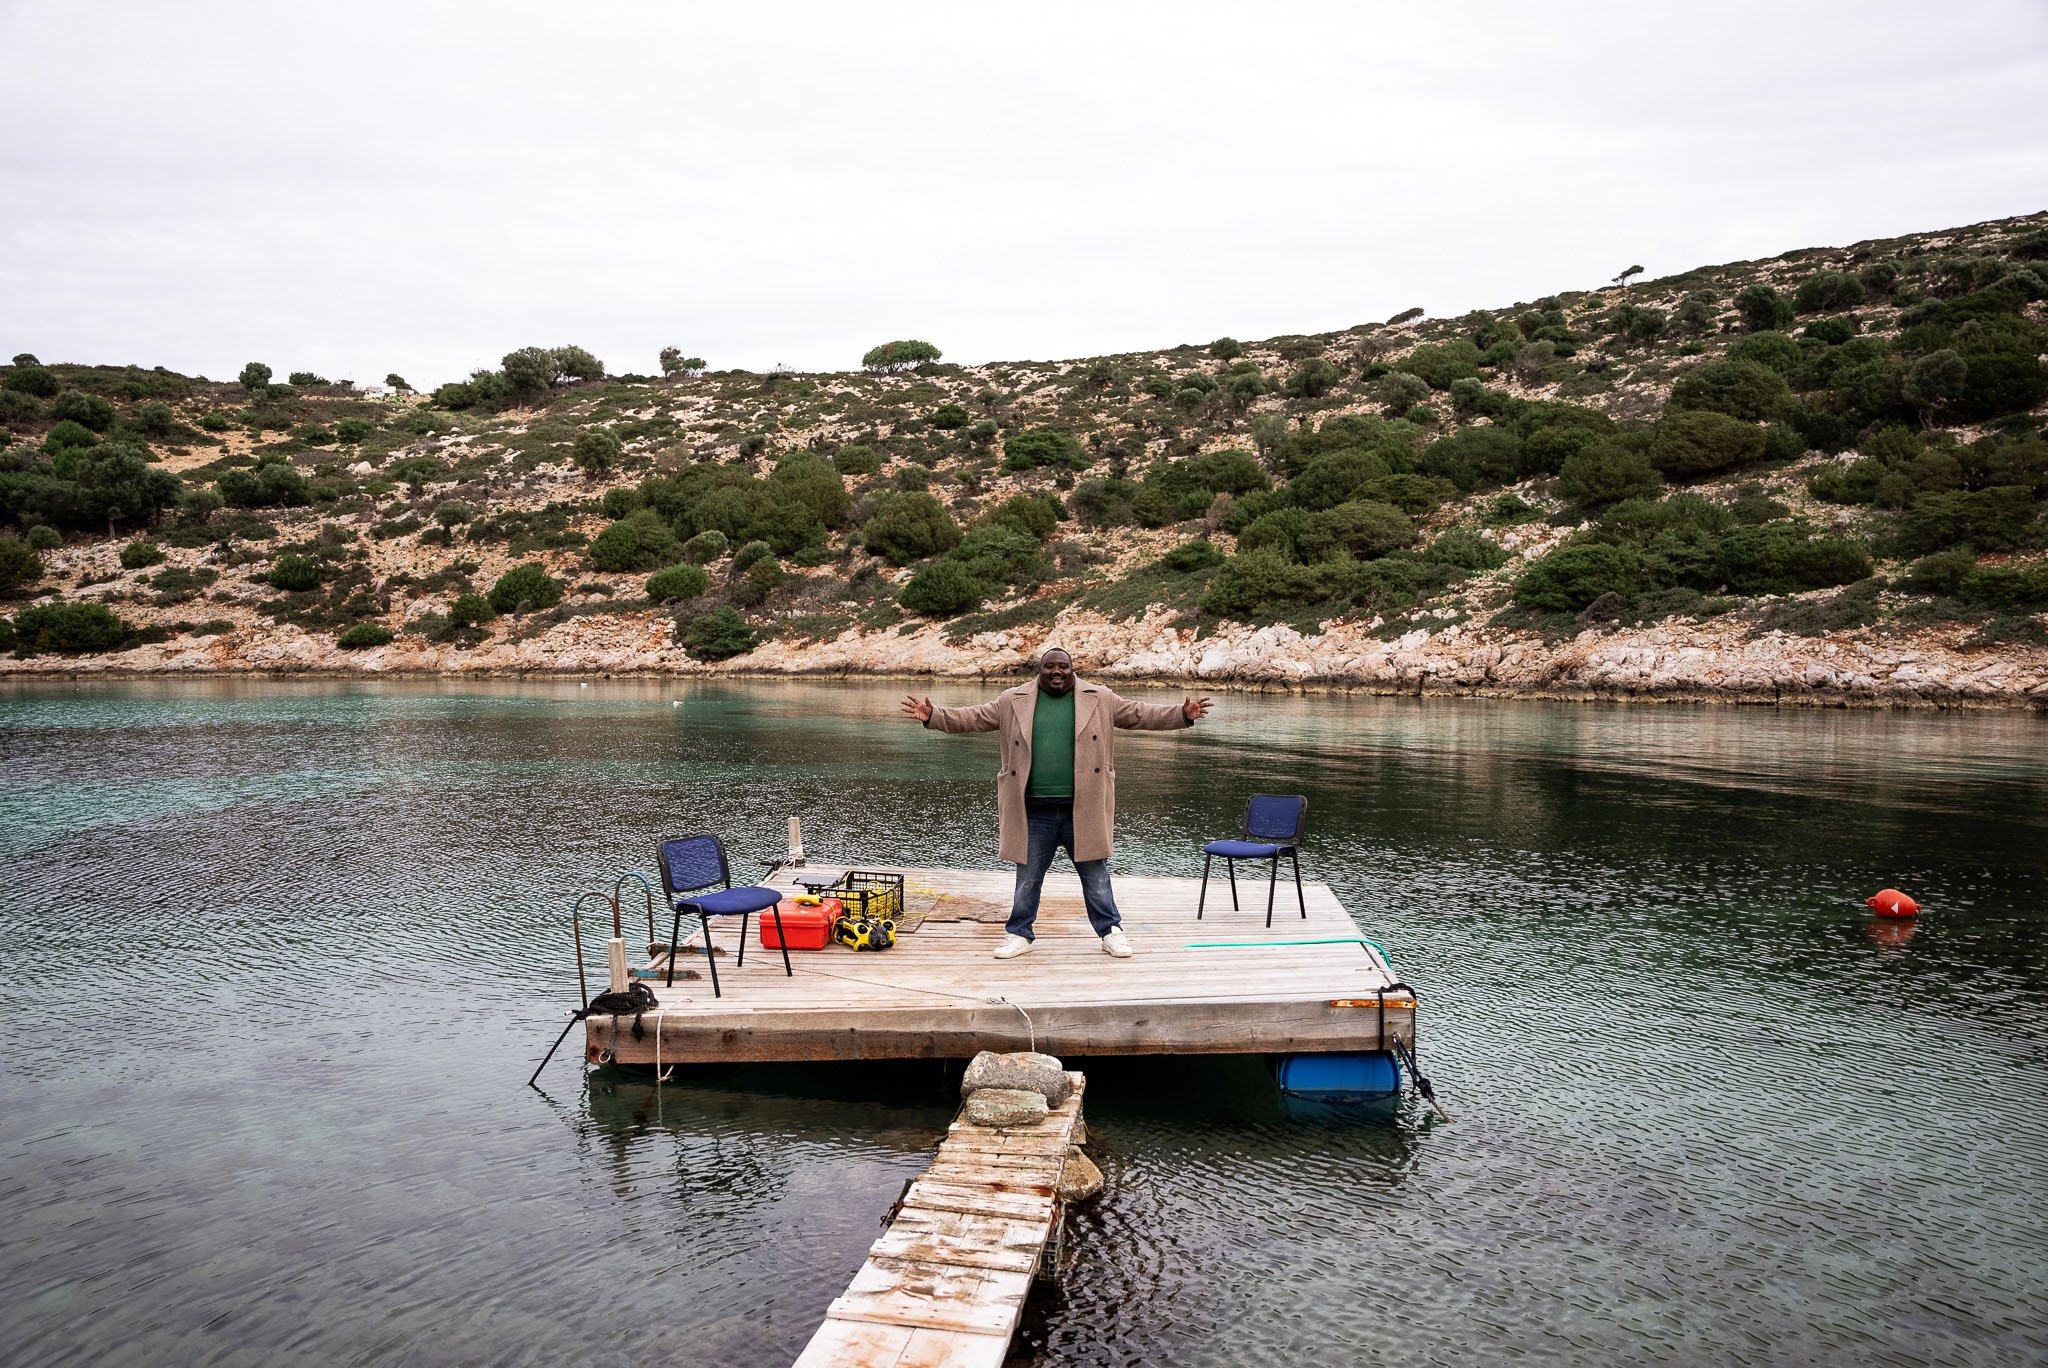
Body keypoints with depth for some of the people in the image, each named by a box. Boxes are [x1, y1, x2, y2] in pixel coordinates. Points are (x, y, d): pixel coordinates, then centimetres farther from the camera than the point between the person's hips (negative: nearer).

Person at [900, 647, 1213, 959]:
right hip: (1034, 810, 1)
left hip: (1083, 809, 0)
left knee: (1096, 874, 8)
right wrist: (933, 717, -3)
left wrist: (1182, 715, -7)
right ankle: (1019, 934, 23)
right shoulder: (1013, 701, 4)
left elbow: (1140, 714, 3)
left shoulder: (1100, 700, 3)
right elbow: (975, 717, 6)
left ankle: (1111, 932, 20)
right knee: (1028, 876, 10)